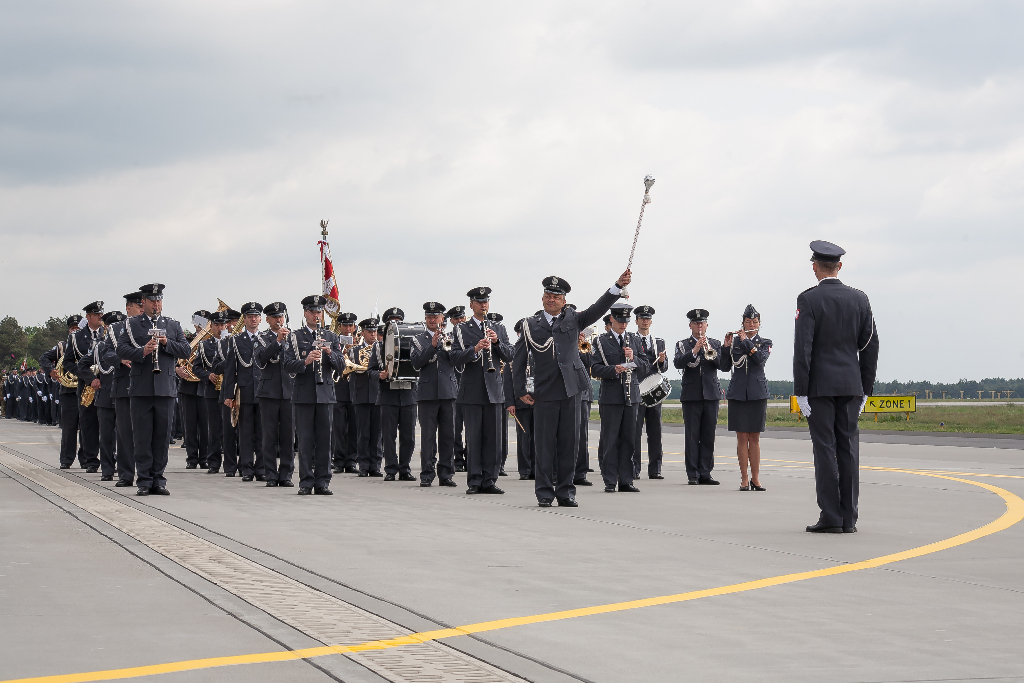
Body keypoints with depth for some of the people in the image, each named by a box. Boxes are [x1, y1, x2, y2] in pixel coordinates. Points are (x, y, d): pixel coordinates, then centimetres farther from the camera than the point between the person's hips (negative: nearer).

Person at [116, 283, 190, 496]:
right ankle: (144, 481, 4)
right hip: (141, 388, -2)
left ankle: (158, 480, 10)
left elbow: (186, 351, 8)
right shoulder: (132, 324, 7)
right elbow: (121, 350, -3)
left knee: (162, 436, 4)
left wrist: (167, 343, -8)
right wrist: (142, 352, -19)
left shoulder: (172, 325, 13)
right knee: (142, 436, -1)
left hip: (165, 388, 2)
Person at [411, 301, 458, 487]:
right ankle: (427, 475, 0)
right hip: (427, 393, -1)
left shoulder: (450, 338, 13)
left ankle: (446, 474, 8)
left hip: (448, 393, 2)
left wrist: (449, 346, -14)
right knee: (428, 436, -3)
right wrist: (433, 346, -15)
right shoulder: (419, 340, 10)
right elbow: (416, 363, -6)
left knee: (448, 435, 2)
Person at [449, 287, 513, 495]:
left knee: (493, 438, 1)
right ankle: (474, 482, 2)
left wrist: (497, 342, -10)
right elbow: (455, 358, -6)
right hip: (472, 390, -3)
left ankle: (489, 481, 6)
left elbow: (509, 356, 7)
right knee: (473, 438, -2)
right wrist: (475, 349, -20)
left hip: (494, 390, 3)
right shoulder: (461, 330, 5)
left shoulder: (498, 330, 14)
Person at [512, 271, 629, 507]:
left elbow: (598, 309, -3)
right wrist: (521, 390, 1)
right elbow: (520, 359, 7)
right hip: (544, 392, -1)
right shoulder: (531, 324, 6)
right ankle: (544, 493, 8)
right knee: (544, 444, 1)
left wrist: (618, 286, -17)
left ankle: (566, 492, 11)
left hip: (571, 390, 1)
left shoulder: (573, 319, 9)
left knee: (569, 442, 4)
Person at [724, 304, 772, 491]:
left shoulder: (765, 343, 7)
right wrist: (726, 346, -14)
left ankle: (755, 478, 6)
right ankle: (744, 479, 1)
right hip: (738, 393, 0)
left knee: (754, 437, 2)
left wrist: (746, 341, -15)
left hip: (757, 393, 0)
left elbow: (761, 358, -13)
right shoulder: (735, 341, 8)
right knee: (742, 436, -2)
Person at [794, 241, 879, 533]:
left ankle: (830, 517, -4)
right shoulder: (859, 299, 6)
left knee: (825, 449, -2)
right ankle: (849, 518, 6)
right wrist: (866, 389, 14)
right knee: (848, 449, 5)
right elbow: (870, 346, 8)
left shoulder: (808, 300, -8)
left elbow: (802, 347, -12)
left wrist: (801, 391, -9)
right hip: (851, 386, 4)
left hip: (819, 385, -4)